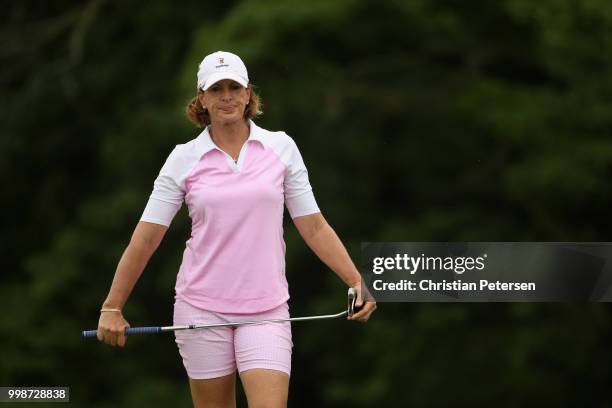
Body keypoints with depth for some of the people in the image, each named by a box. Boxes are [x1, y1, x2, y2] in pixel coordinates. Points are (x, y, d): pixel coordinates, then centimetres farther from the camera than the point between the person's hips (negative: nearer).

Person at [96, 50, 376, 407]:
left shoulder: (281, 148, 3)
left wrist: (356, 281, -5)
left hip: (266, 309, 0)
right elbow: (146, 238, 2)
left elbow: (313, 226, 5)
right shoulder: (184, 158, 1)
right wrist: (112, 308, 0)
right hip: (200, 307, 0)